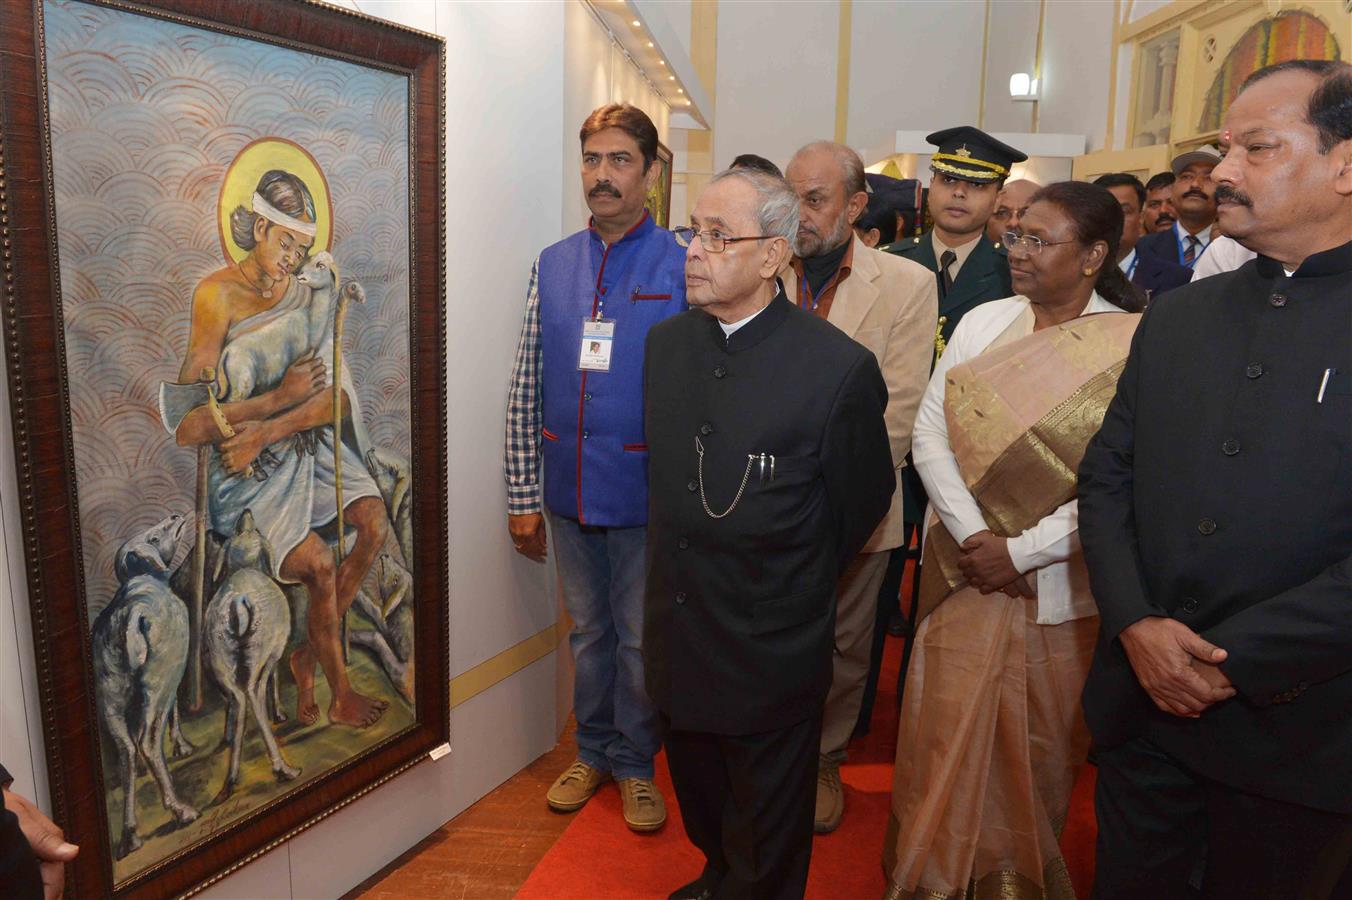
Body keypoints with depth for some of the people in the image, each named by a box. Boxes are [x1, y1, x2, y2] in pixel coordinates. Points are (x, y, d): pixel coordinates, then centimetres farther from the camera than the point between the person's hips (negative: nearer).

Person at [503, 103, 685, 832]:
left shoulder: (683, 269, -8)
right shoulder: (552, 267, 3)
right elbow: (525, 391, 4)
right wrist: (522, 497, 2)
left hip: (644, 496, -3)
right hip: (569, 495, 4)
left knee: (640, 637, 13)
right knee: (587, 630, 19)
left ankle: (635, 763, 34)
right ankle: (593, 752, 40)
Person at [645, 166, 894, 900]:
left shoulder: (840, 368, -19)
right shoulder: (665, 343, -1)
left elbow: (861, 504, -6)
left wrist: (795, 589, 4)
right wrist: (682, 572, 13)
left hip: (772, 649, -5)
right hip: (677, 638, 5)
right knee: (701, 807, 27)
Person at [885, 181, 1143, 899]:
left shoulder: (1136, 348, -9)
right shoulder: (983, 323, 1)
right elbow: (930, 434, -2)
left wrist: (1024, 549, -16)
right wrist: (972, 534, -12)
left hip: (1061, 578, -2)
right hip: (965, 568, 2)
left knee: (1041, 740, 13)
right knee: (947, 727, 8)